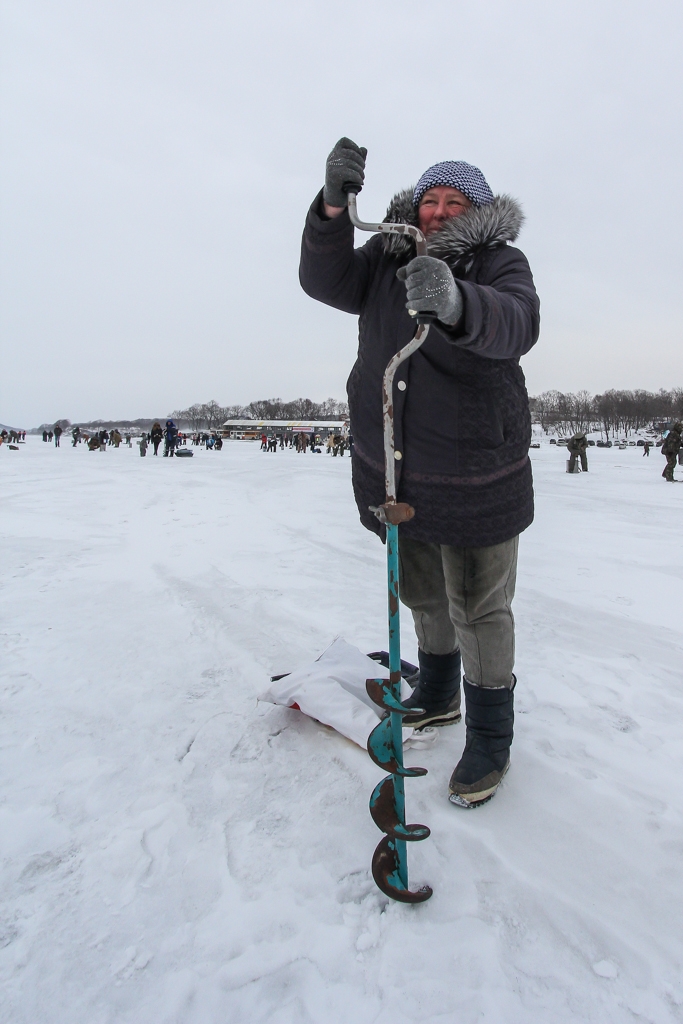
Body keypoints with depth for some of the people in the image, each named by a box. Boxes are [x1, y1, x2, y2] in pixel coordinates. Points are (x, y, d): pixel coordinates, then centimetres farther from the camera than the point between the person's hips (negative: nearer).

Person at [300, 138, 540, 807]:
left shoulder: (497, 262, -5)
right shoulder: (387, 258, 8)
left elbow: (516, 324, -27)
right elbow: (324, 281, -7)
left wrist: (457, 304, -48)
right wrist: (333, 206, -23)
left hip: (473, 477, -4)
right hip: (393, 472, 5)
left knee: (478, 609, 3)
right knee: (422, 592, 21)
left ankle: (490, 739, 25)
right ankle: (436, 696, 47)